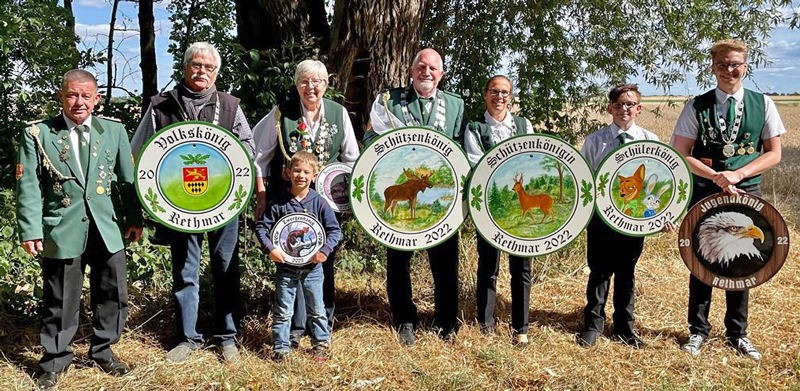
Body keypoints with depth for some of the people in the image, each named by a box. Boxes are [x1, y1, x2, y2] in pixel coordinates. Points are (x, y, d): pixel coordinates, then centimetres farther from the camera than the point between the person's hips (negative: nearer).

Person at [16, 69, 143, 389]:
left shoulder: (114, 131, 7)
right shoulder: (37, 134, 1)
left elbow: (127, 178, 9)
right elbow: (28, 187, -2)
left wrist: (134, 218, 6)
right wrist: (30, 230, -8)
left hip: (109, 229, 2)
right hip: (62, 230, -2)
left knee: (112, 295, 11)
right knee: (60, 300, 7)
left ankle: (103, 351, 30)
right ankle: (56, 359, 25)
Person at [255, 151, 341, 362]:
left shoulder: (319, 202, -4)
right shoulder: (279, 202, -6)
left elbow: (334, 229, -1)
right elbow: (261, 226, -2)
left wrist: (325, 250, -13)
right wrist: (270, 249, -14)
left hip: (312, 267, 1)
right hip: (286, 266, -1)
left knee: (317, 310, 13)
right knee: (282, 311, 6)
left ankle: (321, 344, 29)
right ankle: (280, 348, 17)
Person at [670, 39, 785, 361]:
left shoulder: (763, 104, 2)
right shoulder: (697, 106, -2)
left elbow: (773, 154, 2)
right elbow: (681, 155, -4)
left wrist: (737, 174, -12)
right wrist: (716, 176, -16)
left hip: (746, 192, 1)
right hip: (704, 192, -1)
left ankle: (737, 333, 22)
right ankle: (698, 330, 18)